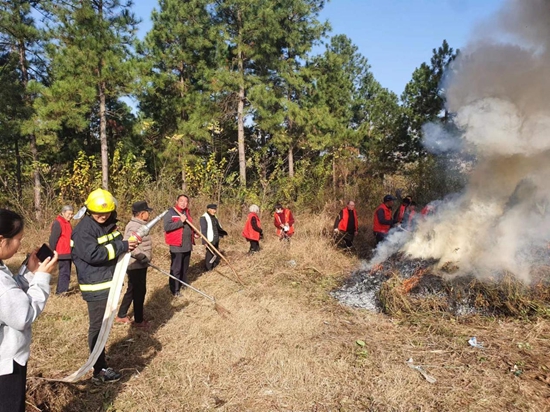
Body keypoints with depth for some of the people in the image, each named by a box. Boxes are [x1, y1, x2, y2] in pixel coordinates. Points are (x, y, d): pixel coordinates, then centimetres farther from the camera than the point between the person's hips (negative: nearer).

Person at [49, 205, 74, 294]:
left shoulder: (67, 223, 14)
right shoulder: (57, 223, -15)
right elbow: (52, 240, -17)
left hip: (68, 253, 9)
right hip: (62, 253, -9)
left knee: (66, 271, 14)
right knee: (64, 272, -8)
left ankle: (62, 289, 23)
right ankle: (61, 290, -3)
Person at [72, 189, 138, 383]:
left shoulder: (109, 224, 8)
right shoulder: (83, 230, -19)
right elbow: (93, 254, -29)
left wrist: (129, 243, -1)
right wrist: (122, 246, -27)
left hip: (110, 282, 9)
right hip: (96, 287, -9)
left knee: (104, 325, 19)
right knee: (98, 327, 1)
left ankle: (101, 363, 34)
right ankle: (99, 370, 12)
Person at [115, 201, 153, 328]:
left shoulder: (138, 225, 11)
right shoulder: (135, 227, -22)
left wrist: (144, 258, 19)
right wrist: (143, 257, -28)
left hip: (138, 265, 10)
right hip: (137, 266, -10)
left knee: (132, 290, 19)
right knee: (139, 292, 3)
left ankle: (121, 316, 32)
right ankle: (138, 320, 16)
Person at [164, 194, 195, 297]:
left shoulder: (187, 213, 14)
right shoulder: (170, 212, -9)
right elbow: (167, 227, -21)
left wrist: (194, 233, 10)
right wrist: (180, 221, -23)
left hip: (187, 246, 7)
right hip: (176, 246, -7)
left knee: (185, 268, 17)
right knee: (176, 269, -2)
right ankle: (175, 290, 4)